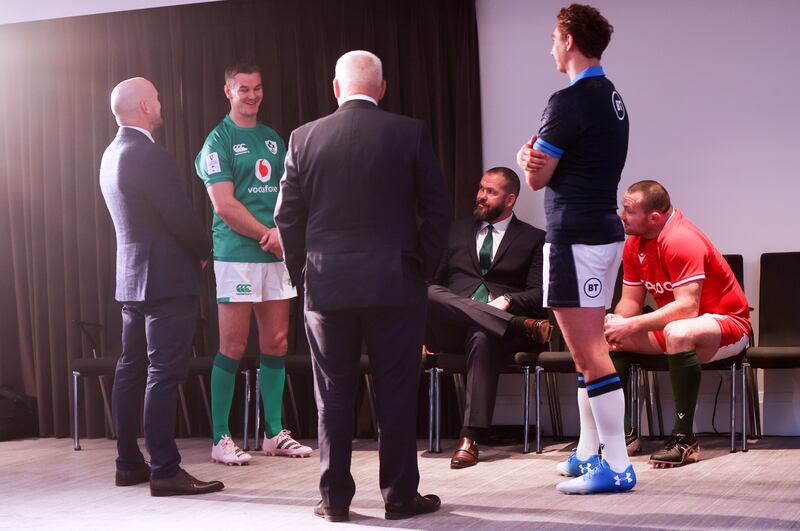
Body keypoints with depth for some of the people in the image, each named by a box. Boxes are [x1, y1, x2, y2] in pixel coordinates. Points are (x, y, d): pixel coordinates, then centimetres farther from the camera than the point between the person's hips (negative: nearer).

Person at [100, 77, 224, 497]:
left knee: (132, 369, 13)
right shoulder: (149, 155, -17)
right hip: (167, 278, -10)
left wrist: (193, 249, 15)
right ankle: (165, 470, -5)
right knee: (164, 374, -7)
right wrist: (204, 251, 0)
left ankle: (128, 463, 20)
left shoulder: (112, 154, 13)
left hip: (132, 277, 10)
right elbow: (180, 217, -18)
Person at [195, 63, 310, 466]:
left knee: (276, 345, 8)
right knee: (233, 347, -4)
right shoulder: (219, 140, -3)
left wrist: (282, 231, -7)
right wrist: (268, 235, -9)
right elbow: (225, 205, -10)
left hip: (276, 255, 6)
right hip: (236, 254, -6)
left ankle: (274, 433, 16)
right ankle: (220, 438, 3)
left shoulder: (273, 139, 16)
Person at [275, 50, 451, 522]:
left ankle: (335, 498, 12)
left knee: (334, 394, 9)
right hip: (395, 284, -1)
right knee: (396, 392, 5)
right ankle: (400, 495, 11)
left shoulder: (304, 138, 2)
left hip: (327, 287, 2)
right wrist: (424, 266, 7)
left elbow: (288, 215, 4)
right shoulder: (410, 133, -2)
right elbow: (438, 207, -1)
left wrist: (302, 271, 13)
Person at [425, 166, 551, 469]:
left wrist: (507, 301, -16)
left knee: (483, 339, -40)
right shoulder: (458, 231, 26)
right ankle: (523, 326, -33)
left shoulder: (533, 239, 16)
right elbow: (435, 280, 18)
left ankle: (470, 439, -44)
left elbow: (539, 294, 5)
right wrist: (424, 327, 0)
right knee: (428, 294, -32)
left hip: (494, 325, -2)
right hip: (452, 327, 3)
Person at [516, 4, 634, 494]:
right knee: (589, 350, 16)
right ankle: (588, 453, 25)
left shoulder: (569, 102, -15)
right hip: (606, 230, 10)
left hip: (575, 237, -10)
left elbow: (536, 179, -10)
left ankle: (617, 466, -7)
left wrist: (531, 158, 11)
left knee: (590, 354, -8)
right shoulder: (613, 98, 14)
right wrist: (537, 157, -5)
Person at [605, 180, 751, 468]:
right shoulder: (634, 242, 2)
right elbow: (630, 300, 5)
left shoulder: (681, 240, -25)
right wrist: (616, 321, -18)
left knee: (678, 333, -40)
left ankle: (685, 439, -31)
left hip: (726, 323, -9)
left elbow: (687, 307, -32)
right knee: (608, 334, -2)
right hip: (673, 323, 9)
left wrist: (630, 326, -33)